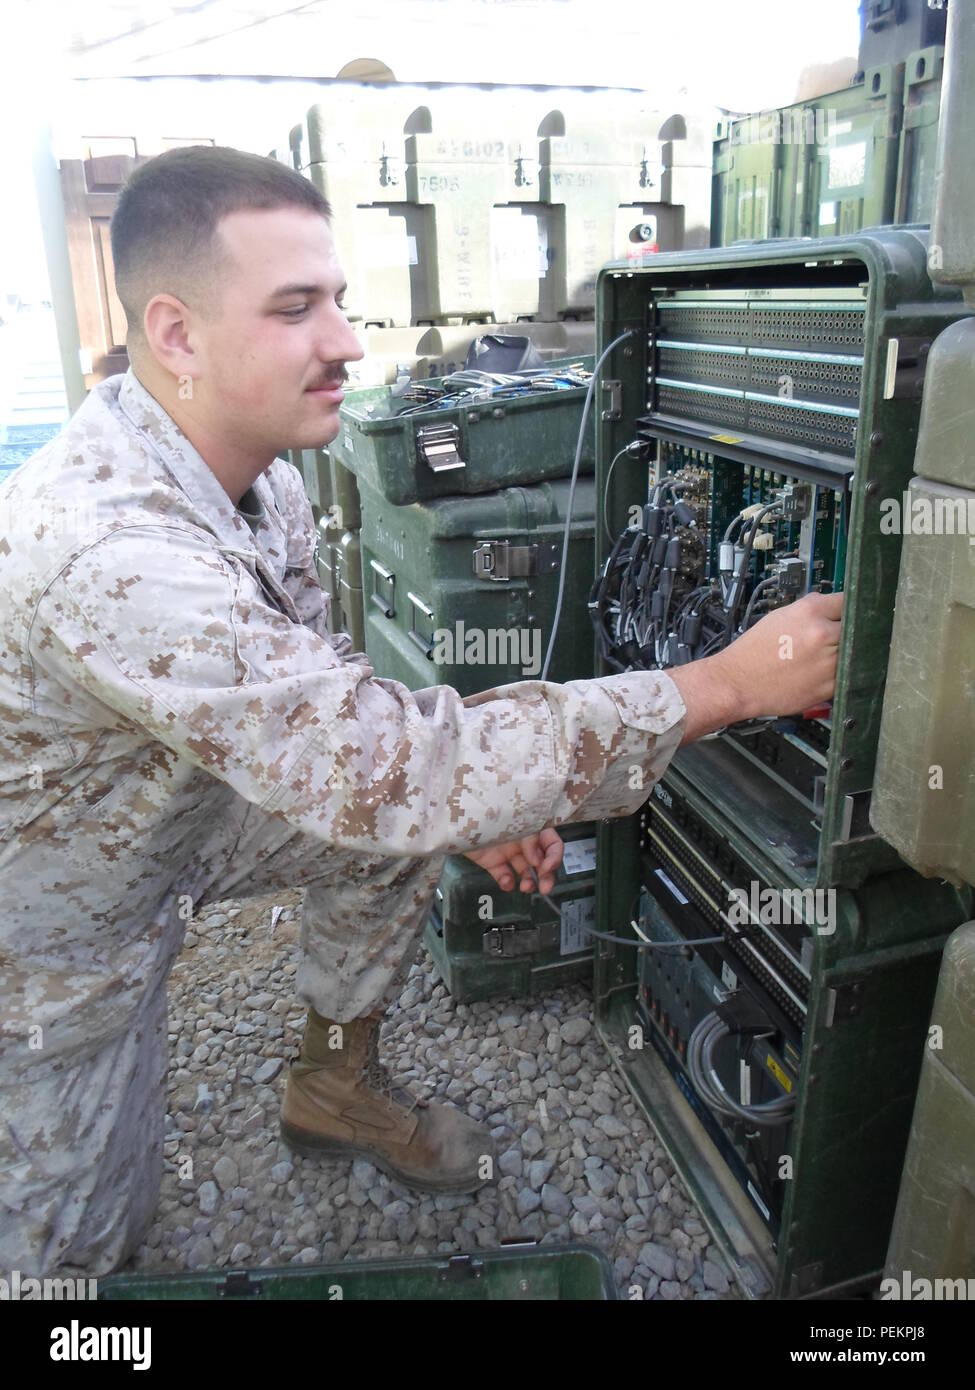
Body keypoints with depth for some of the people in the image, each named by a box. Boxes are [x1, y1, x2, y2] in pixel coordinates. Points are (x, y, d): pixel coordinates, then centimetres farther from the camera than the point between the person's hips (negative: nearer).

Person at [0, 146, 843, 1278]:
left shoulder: (260, 477, -10)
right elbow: (385, 773, -44)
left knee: (399, 828, -5)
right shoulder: (104, 545, -41)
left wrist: (470, 796, -12)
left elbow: (321, 706, 2)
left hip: (170, 820, 7)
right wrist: (732, 684, -40)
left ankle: (334, 1085, 17)